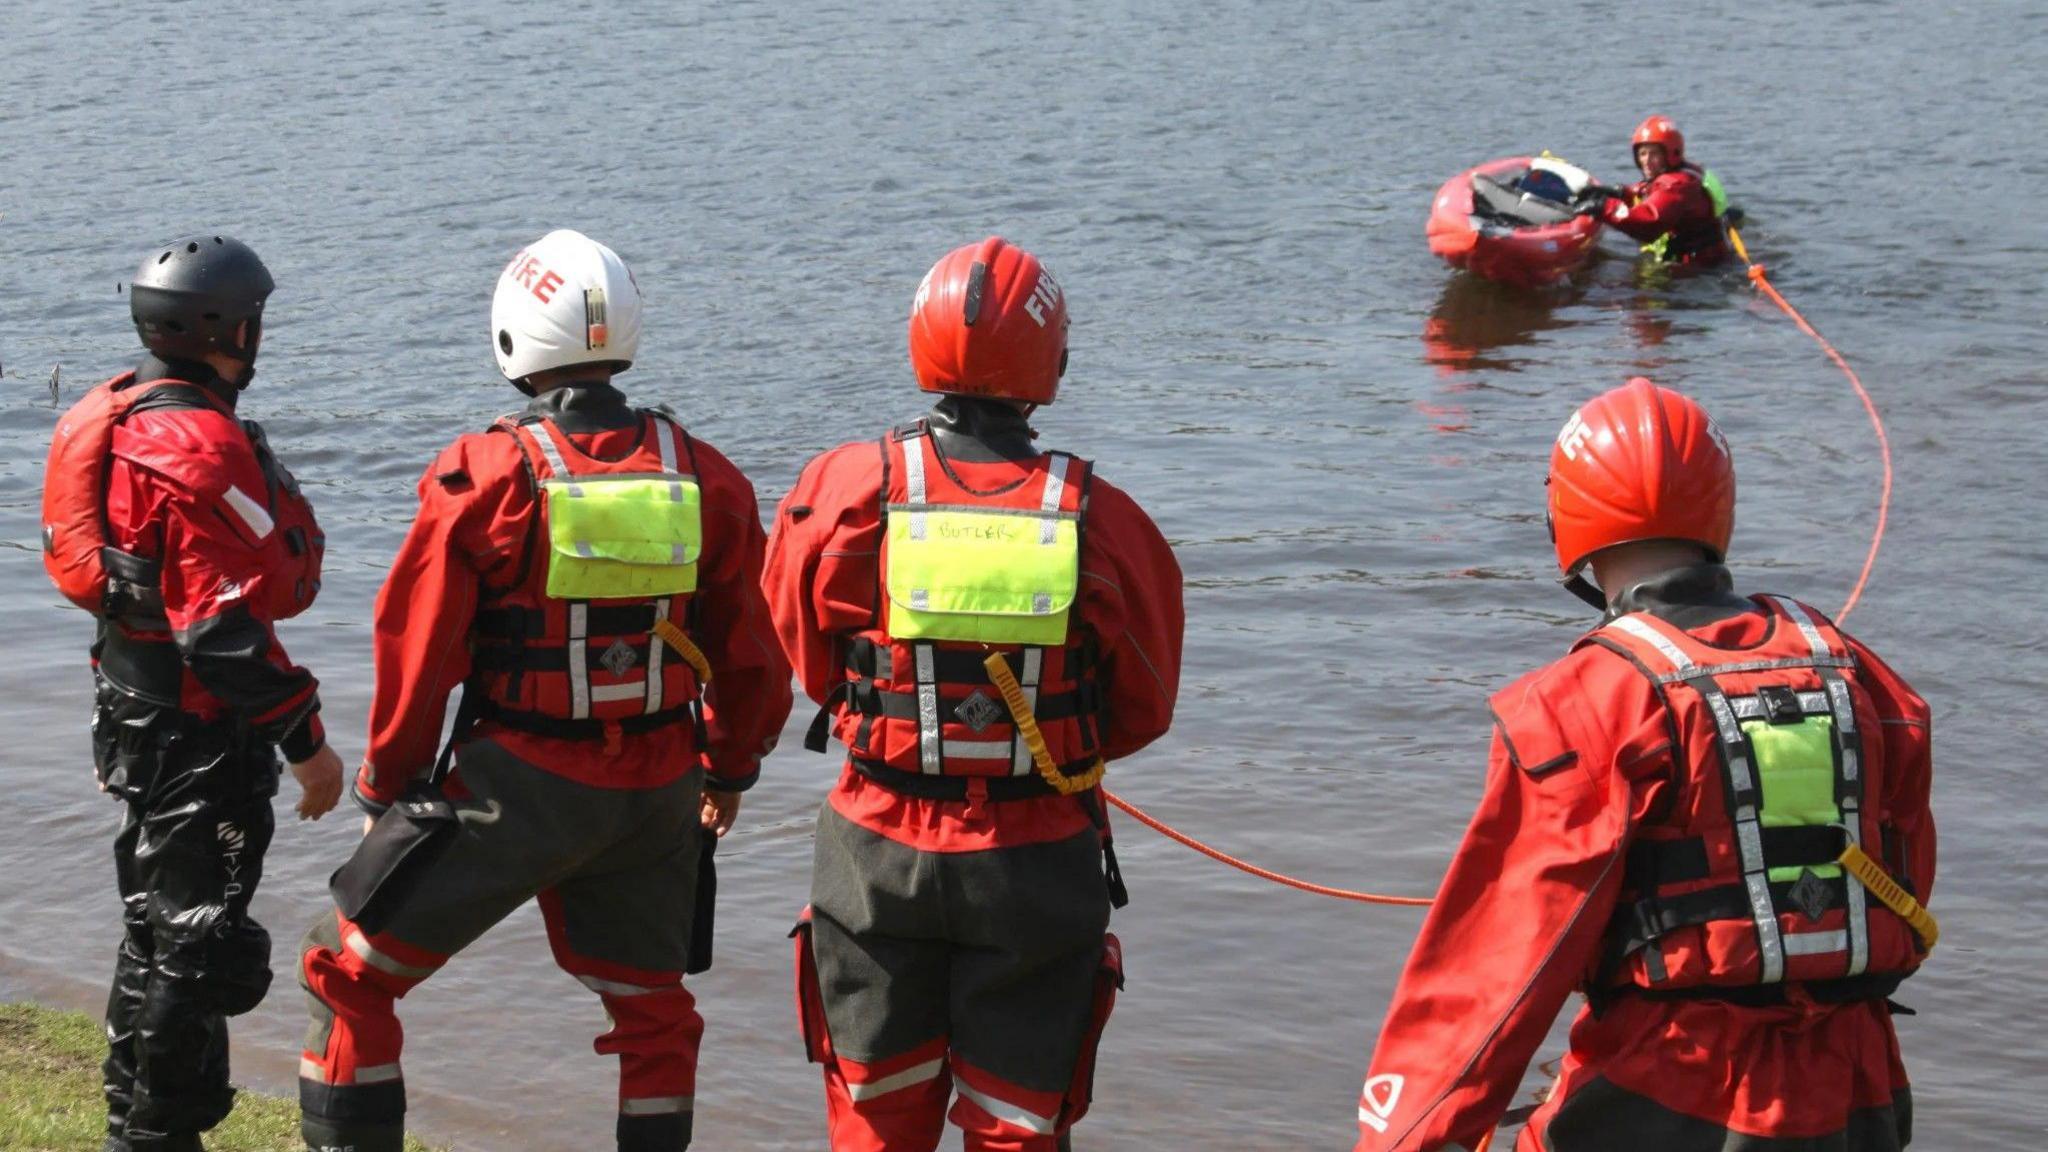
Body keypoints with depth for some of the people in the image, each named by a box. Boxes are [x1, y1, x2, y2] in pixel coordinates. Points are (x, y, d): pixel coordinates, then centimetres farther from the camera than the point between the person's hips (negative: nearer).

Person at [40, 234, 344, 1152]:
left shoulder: (115, 415, 9)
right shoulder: (200, 446, -22)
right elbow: (223, 627, -25)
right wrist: (304, 737, -19)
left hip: (136, 709, 10)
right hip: (197, 731, -10)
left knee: (159, 927, 20)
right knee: (201, 943, -3)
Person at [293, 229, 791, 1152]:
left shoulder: (485, 477, -13)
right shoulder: (704, 479, -1)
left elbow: (417, 650, -8)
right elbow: (748, 656, 8)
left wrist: (387, 781, 7)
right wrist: (730, 767, 25)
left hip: (516, 787, -4)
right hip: (657, 792, 4)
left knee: (349, 972, 11)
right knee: (650, 1005, 22)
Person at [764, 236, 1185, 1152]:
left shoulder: (844, 491, -12)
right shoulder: (1102, 522, -13)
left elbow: (810, 662, 4)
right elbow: (1144, 710, 0)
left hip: (878, 858, 1)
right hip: (1036, 867, -1)